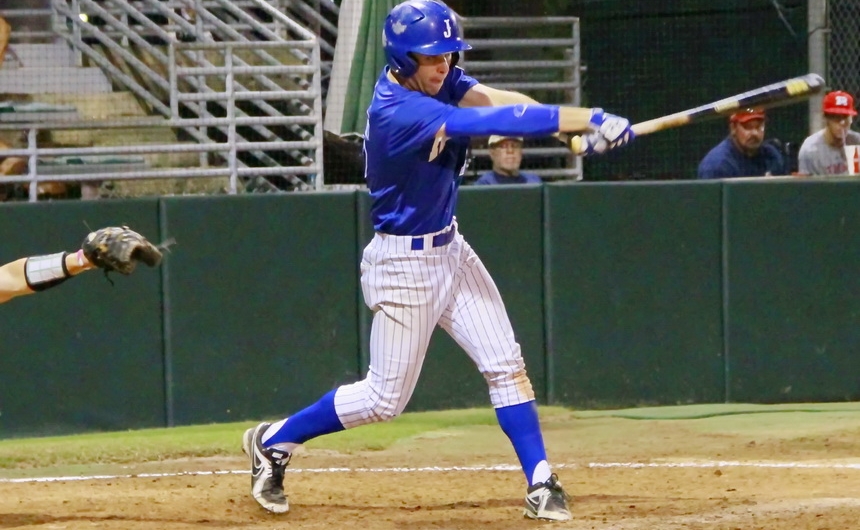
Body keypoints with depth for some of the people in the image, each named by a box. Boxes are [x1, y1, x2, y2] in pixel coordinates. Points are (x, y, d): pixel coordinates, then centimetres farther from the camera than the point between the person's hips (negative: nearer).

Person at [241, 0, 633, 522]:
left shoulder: (432, 79, -2)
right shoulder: (398, 112, -29)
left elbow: (488, 98, -15)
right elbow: (489, 122, -35)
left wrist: (583, 125, -32)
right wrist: (587, 120, -38)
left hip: (450, 250, 8)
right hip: (404, 264, -8)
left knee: (506, 365, 1)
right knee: (386, 397, 2)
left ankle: (540, 485, 2)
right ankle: (274, 441, 20)